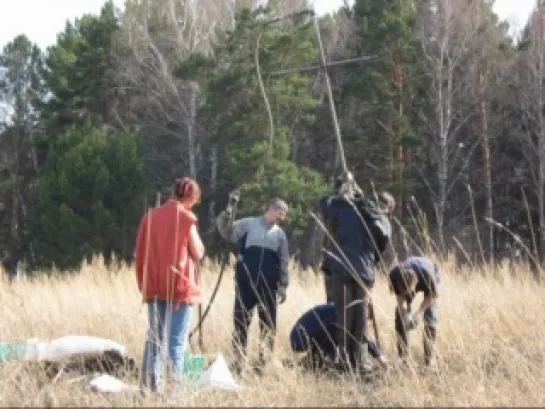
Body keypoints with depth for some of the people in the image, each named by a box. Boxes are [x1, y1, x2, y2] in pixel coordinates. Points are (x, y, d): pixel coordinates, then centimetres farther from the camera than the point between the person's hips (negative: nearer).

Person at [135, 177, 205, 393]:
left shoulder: (150, 216, 8)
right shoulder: (186, 218, -7)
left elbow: (141, 253, 10)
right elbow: (198, 253, -4)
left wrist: (143, 283, 16)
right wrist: (197, 241, 13)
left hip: (154, 287, 5)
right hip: (180, 286, -5)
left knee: (154, 337, 10)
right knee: (177, 341, -3)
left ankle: (149, 384, 7)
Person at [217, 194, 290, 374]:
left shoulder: (280, 234, 12)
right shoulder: (248, 224, 3)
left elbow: (283, 263, 11)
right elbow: (228, 233, -8)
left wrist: (283, 287, 3)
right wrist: (226, 217, -26)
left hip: (268, 286, 2)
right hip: (245, 283, -2)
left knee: (268, 324, 2)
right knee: (240, 322, 0)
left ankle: (264, 362, 10)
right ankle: (238, 362, 7)